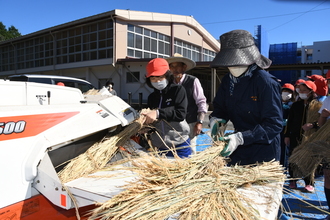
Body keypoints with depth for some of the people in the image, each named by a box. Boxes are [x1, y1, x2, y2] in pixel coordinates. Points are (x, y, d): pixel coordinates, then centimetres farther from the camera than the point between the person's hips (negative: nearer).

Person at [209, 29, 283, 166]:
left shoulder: (266, 82, -20)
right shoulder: (228, 80, 0)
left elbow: (274, 124, -21)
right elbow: (220, 108, 11)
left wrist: (241, 138, -31)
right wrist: (215, 119, -13)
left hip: (264, 153, -6)